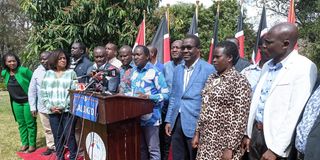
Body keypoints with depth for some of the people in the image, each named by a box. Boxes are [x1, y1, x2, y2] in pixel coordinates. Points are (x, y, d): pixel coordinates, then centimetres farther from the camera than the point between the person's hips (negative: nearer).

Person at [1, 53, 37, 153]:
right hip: (16, 102, 5)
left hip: (28, 101, -5)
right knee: (21, 124, 14)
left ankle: (32, 144, 13)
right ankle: (24, 143, 25)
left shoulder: (24, 70, -17)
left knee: (30, 123, 3)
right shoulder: (4, 73, 0)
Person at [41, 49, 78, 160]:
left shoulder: (71, 73, 2)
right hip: (52, 111, 3)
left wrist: (62, 106, -12)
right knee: (57, 136, 9)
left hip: (68, 110, -3)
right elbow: (43, 92, 9)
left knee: (69, 135, -3)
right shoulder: (48, 73, 11)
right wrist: (50, 106, -4)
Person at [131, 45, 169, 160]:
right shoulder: (134, 72, 11)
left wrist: (148, 97, -24)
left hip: (150, 118, -7)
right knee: (140, 148, 18)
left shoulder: (155, 72, -11)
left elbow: (165, 94, -14)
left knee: (153, 150, 3)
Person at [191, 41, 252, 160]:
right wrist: (197, 133, 11)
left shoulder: (239, 81, -13)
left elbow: (240, 119, -16)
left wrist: (230, 148, -17)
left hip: (224, 143, -6)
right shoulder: (212, 78, 9)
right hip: (205, 140, 6)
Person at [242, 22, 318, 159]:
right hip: (255, 132, 7)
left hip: (275, 138, -6)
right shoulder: (267, 66, 10)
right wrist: (249, 133, 13)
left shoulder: (304, 68, -14)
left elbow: (296, 113, -19)